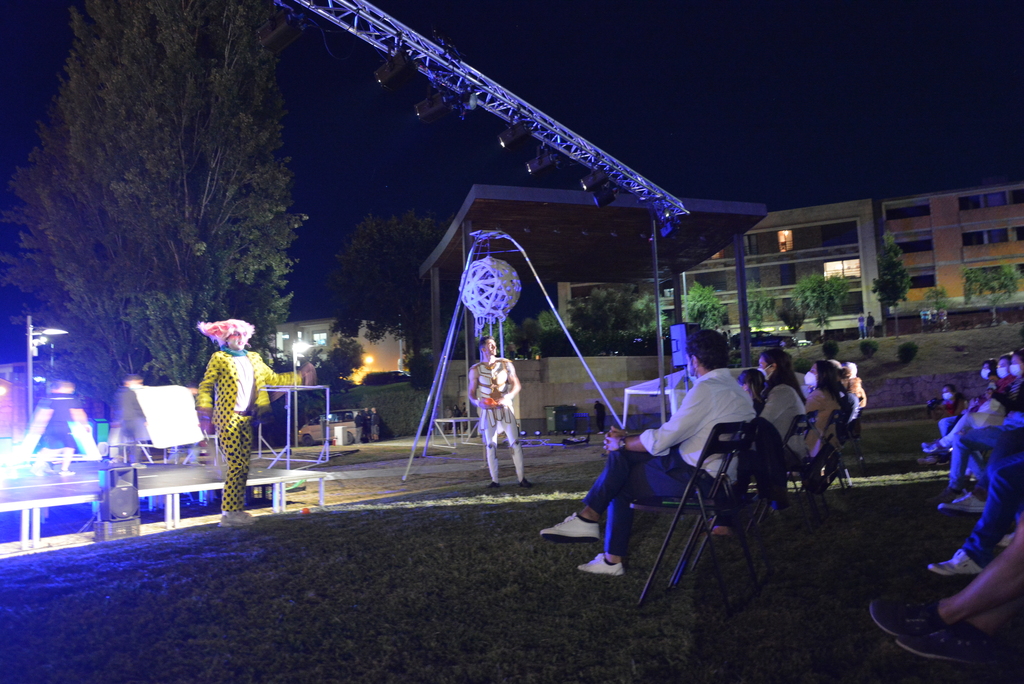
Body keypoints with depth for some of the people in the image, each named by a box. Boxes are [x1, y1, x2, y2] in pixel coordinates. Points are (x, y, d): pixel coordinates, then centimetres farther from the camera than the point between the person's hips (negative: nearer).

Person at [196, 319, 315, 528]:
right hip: (228, 418, -6)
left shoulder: (253, 358, 17)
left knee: (244, 467, 7)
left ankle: (237, 510, 15)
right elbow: (205, 387, -3)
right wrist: (205, 413, -12)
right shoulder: (219, 358, 0)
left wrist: (299, 377, 10)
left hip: (246, 418, 6)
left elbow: (273, 378, 18)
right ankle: (228, 514, -1)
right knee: (236, 466, -9)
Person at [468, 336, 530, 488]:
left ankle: (521, 478, 1)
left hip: (505, 408, 1)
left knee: (515, 442, -6)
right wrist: (478, 402, -19)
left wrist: (507, 397, -15)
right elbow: (471, 393, 2)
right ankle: (494, 480, 9)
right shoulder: (475, 369, -1)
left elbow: (517, 384, 3)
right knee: (490, 445, -1)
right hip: (488, 411, -1)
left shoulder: (506, 364, 4)